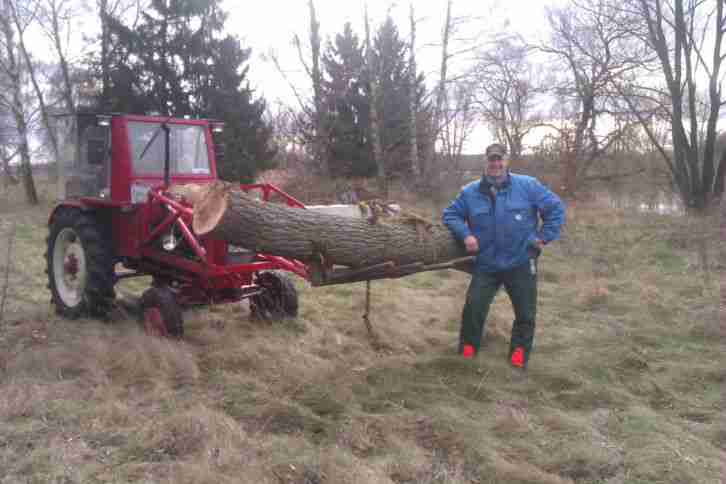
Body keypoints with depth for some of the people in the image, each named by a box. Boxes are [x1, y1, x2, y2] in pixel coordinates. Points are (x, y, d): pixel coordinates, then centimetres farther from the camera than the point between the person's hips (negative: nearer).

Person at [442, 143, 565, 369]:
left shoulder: (528, 185, -6)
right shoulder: (470, 192, -1)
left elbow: (556, 208, 1)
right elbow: (450, 214, 9)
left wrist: (544, 237, -3)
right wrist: (465, 234, -7)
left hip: (521, 264, 0)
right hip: (486, 265, 1)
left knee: (525, 313, 9)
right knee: (473, 308, -1)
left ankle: (519, 354, 30)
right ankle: (467, 350, 20)